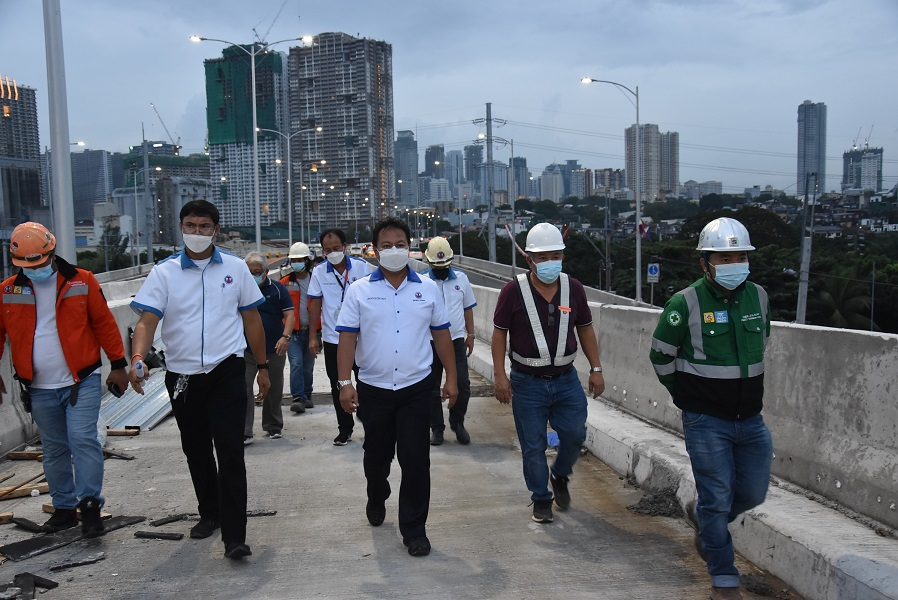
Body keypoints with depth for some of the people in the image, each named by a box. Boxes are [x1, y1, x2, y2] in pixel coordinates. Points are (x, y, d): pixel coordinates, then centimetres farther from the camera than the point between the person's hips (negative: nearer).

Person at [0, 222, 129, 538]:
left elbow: (104, 323, -1)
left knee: (83, 440, -11)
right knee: (54, 450, 13)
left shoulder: (82, 282, -4)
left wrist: (118, 364, -2)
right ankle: (64, 507, 25)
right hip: (40, 389, 3)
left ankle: (90, 504, -2)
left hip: (82, 381, -3)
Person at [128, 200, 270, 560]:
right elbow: (147, 320, -9)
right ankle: (209, 514, 36)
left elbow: (251, 318, 9)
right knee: (196, 451, 16)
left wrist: (262, 366, 9)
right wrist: (137, 359, -28)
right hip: (181, 375, 2)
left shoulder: (236, 268, 3)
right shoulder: (164, 273, 1)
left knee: (230, 452, -9)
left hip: (226, 372, -2)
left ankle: (234, 537, -6)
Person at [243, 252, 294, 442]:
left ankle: (273, 426, 29)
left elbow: (289, 314, -5)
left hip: (274, 350, 0)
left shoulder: (277, 289, -1)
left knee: (274, 389, 12)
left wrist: (285, 337, -20)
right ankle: (244, 432, -7)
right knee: (243, 388, -10)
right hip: (246, 350, 0)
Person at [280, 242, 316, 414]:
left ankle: (306, 395, 25)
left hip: (311, 330, 1)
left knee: (308, 366, 10)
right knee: (296, 364, -12)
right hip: (293, 331, -1)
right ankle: (298, 399, -11)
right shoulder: (285, 282, 2)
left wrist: (317, 328, 1)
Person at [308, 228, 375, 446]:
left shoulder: (363, 267, -5)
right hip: (332, 338, 2)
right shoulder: (319, 272, -1)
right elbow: (315, 304, 2)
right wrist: (313, 336, -1)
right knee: (338, 387, 9)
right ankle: (345, 429, 22)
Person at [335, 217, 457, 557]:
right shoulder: (359, 291, -1)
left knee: (416, 459, -2)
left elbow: (441, 334, 8)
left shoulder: (427, 289, 4)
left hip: (415, 388, 0)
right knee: (377, 455, 17)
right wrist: (344, 382, -10)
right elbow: (347, 338, -3)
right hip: (373, 388, 0)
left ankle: (414, 530, 11)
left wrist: (451, 377, 5)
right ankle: (376, 501, 47)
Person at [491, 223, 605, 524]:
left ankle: (560, 476, 35)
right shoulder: (514, 290, -9)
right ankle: (541, 499, 25)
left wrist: (595, 369, 5)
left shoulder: (573, 288, 0)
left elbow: (585, 329, 9)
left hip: (566, 379, 3)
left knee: (575, 436, 5)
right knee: (533, 446, 6)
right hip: (527, 383, -2)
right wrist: (500, 375, -9)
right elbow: (499, 333, -4)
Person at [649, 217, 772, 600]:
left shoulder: (758, 297, 1)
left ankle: (702, 518, 43)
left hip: (750, 420, 5)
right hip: (706, 422, -5)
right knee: (717, 498, 0)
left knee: (753, 493, 15)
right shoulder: (685, 304, -14)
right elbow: (661, 355, -1)